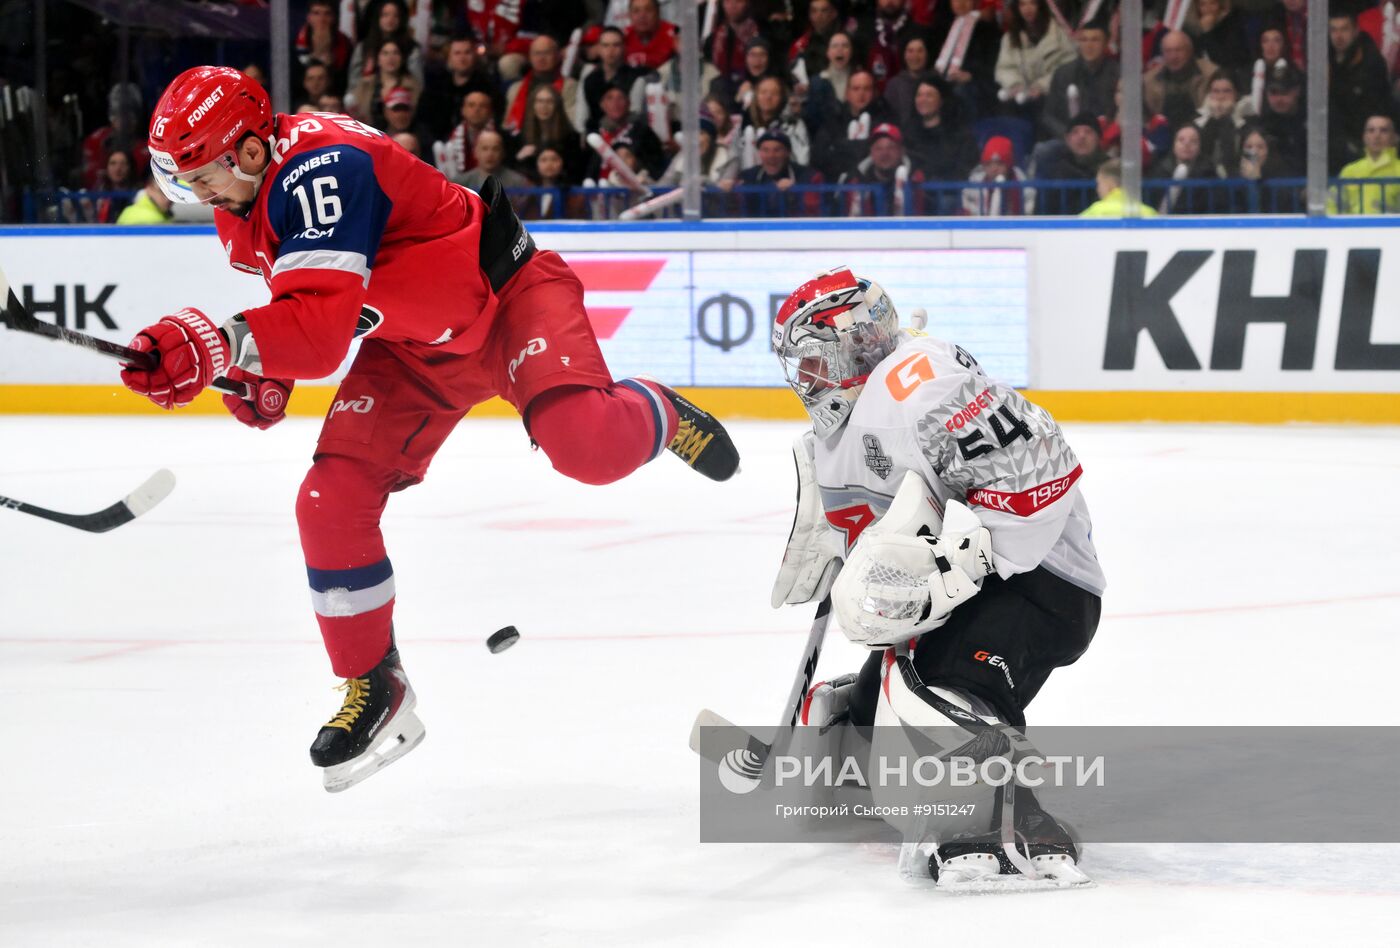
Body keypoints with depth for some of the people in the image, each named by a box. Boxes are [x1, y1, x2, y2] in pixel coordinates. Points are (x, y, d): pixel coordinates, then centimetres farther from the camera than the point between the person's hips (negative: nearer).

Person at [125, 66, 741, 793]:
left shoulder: (322, 171, -34)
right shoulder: (245, 198, -4)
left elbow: (324, 329, -43)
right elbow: (297, 304, 17)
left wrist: (216, 341, -53)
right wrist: (263, 372, 2)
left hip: (505, 291, -8)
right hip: (412, 341, 8)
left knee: (586, 445, -31)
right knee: (331, 501, -6)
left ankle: (658, 417, 7)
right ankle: (374, 690, 9)